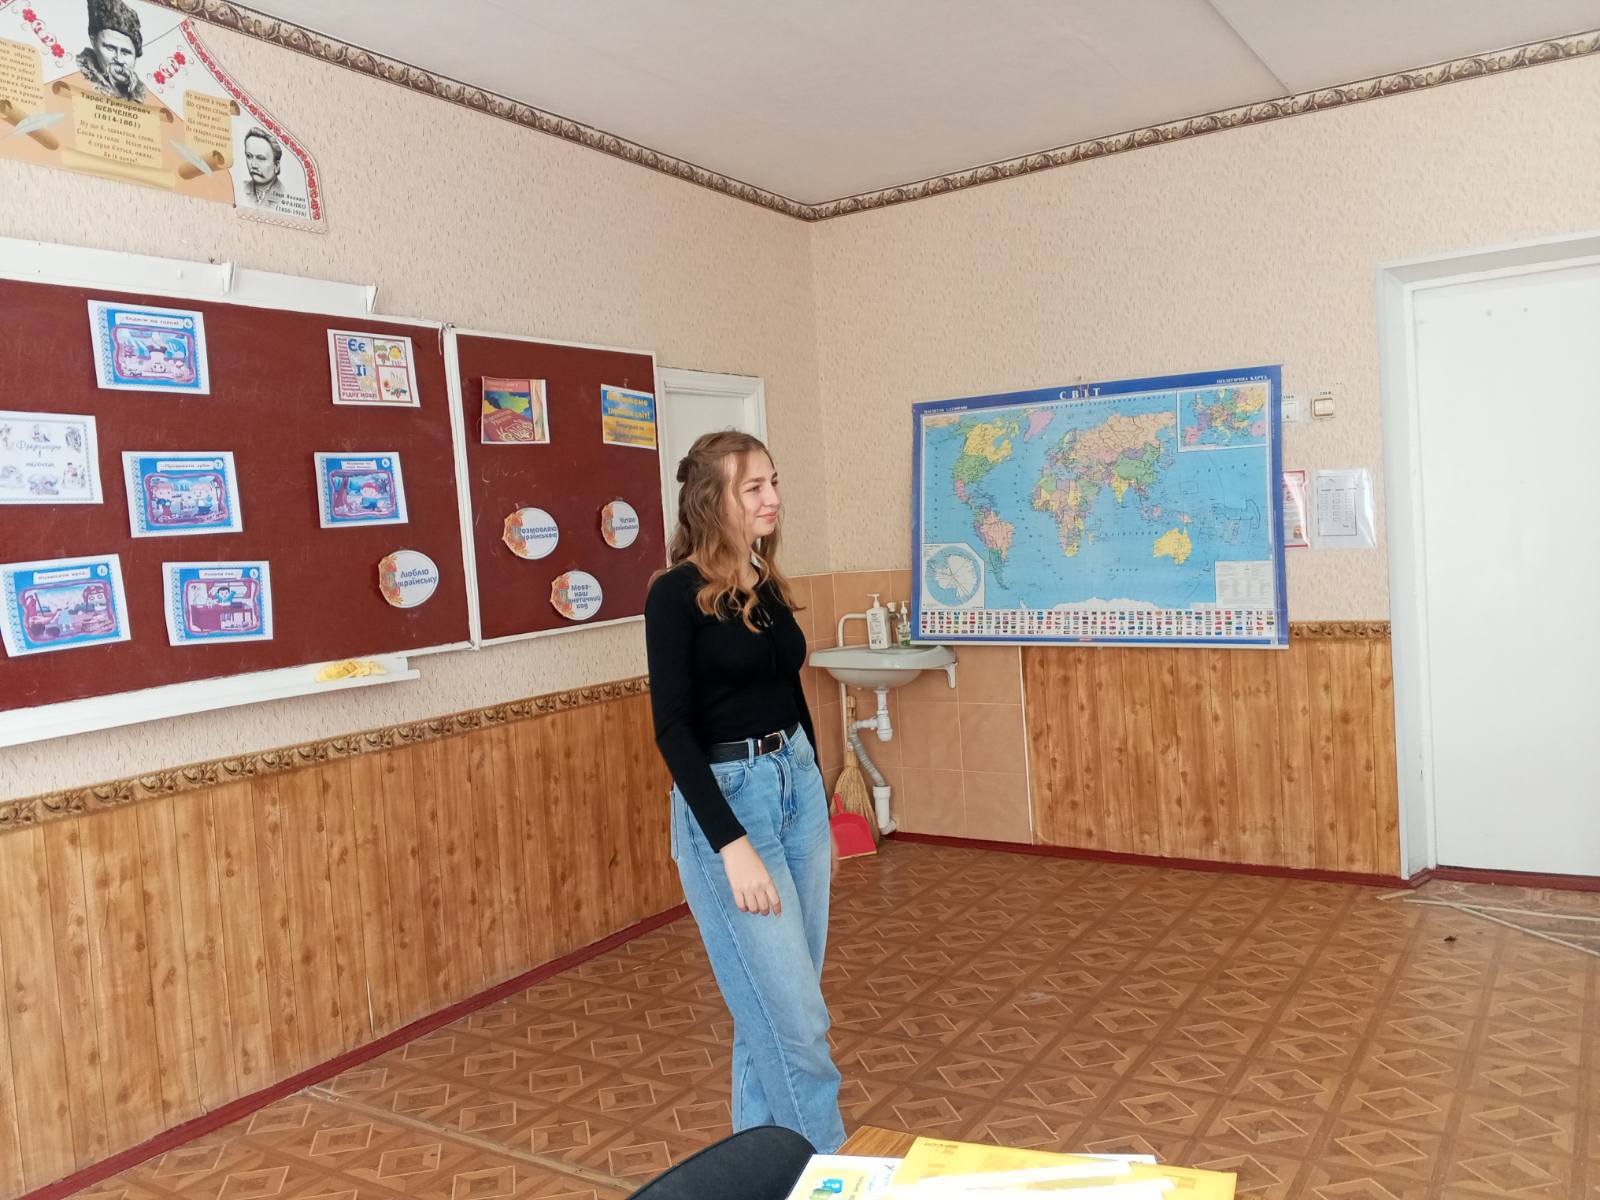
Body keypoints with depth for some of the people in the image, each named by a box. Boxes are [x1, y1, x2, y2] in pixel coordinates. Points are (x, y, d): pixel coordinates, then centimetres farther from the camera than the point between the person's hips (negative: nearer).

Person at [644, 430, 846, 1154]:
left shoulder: (768, 586, 8)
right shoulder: (676, 593, -13)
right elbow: (674, 728, -17)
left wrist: (816, 798, 20)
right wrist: (732, 844, -22)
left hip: (798, 786, 7)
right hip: (725, 799, -7)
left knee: (775, 1004, 15)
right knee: (793, 1013, -1)